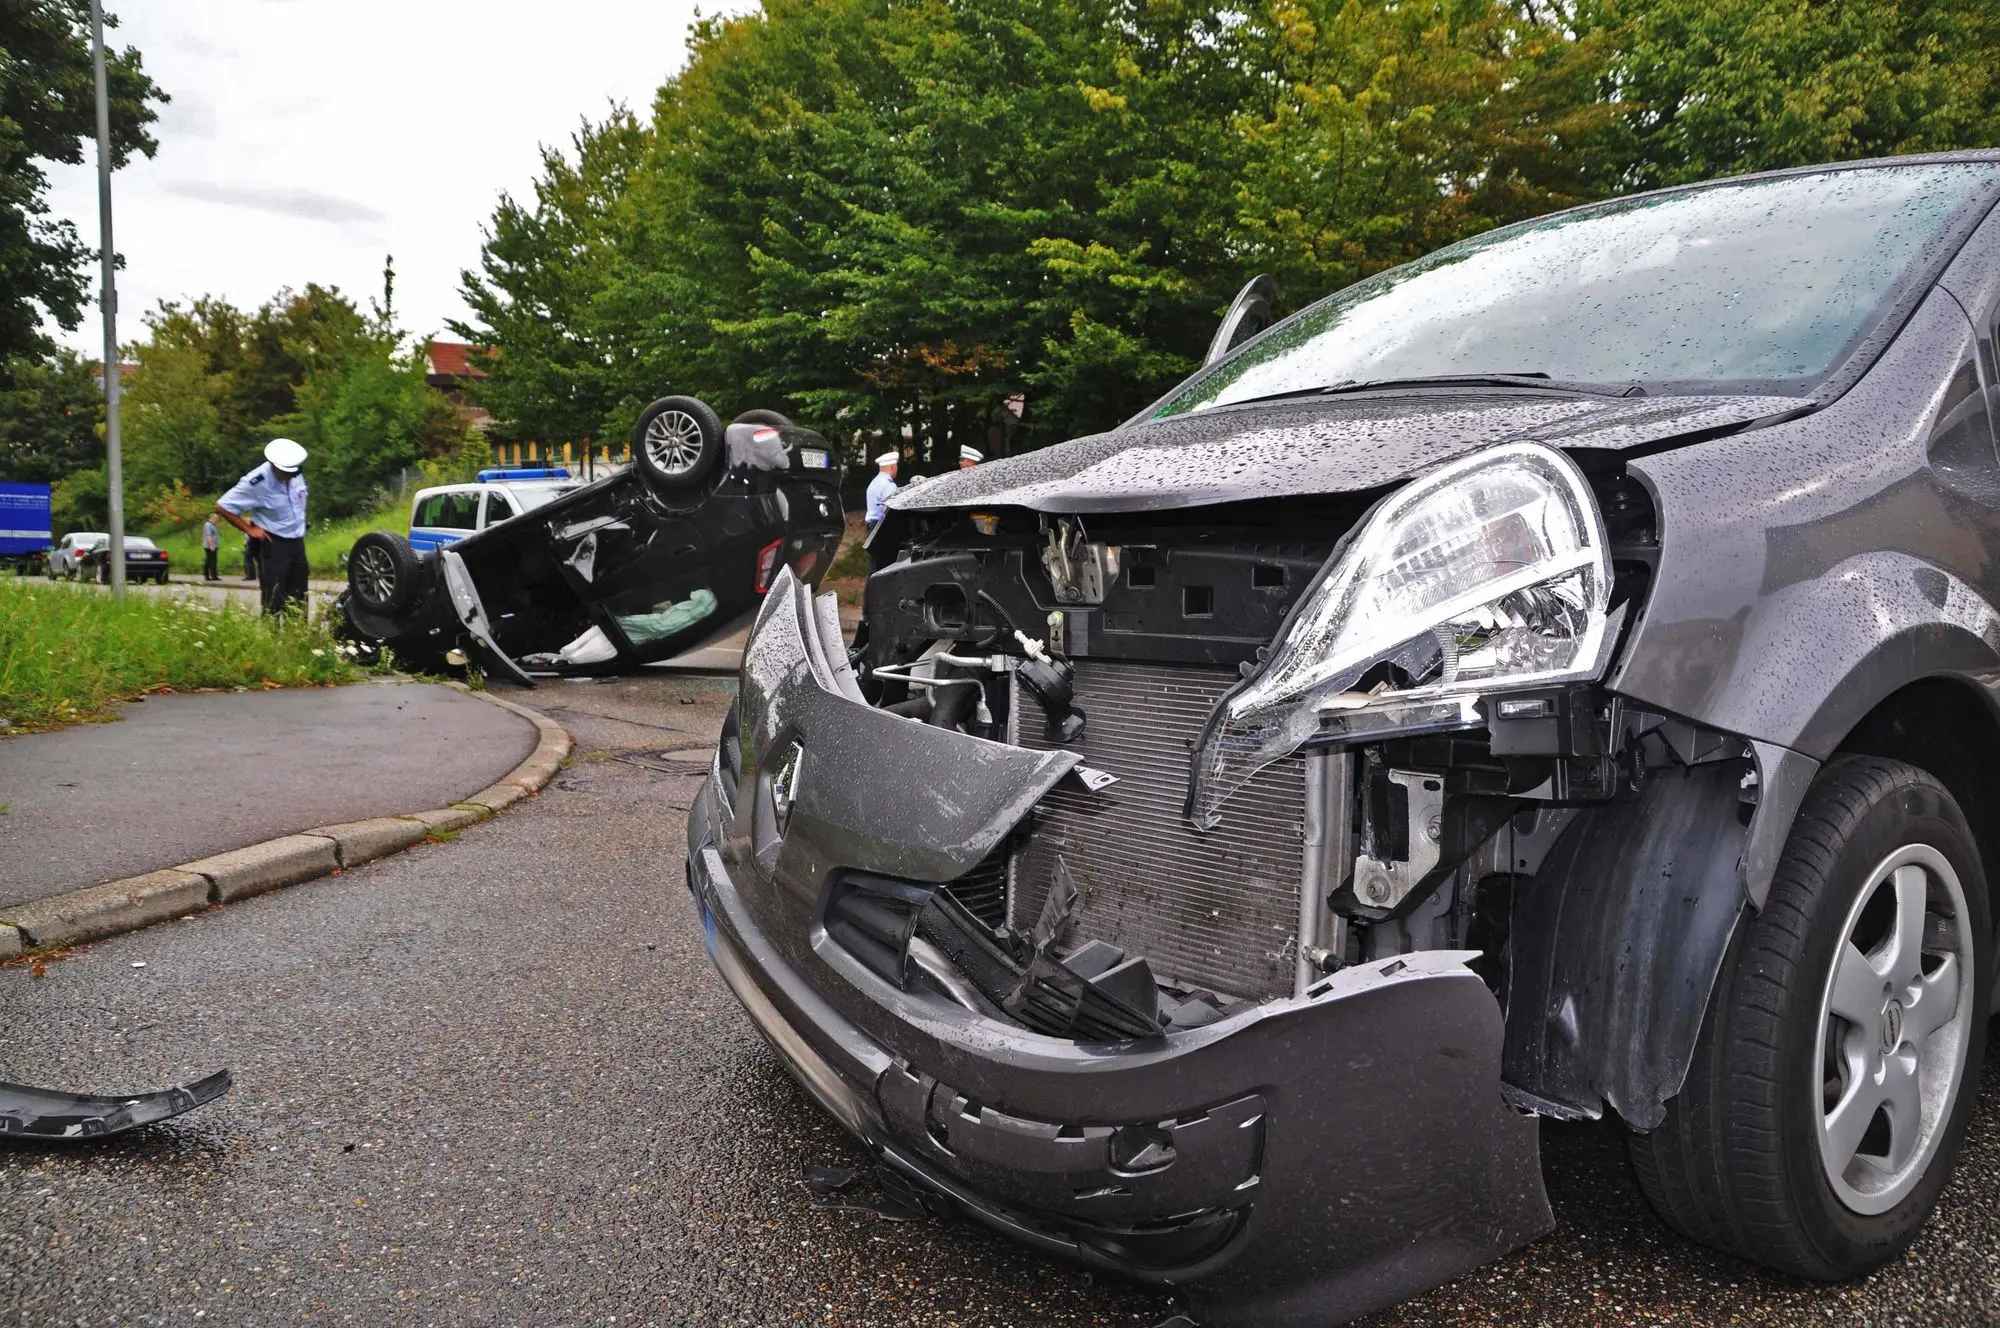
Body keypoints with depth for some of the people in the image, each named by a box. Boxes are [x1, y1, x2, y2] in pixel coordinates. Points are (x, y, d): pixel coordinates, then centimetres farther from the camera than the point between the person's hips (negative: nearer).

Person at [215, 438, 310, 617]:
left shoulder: (296, 474, -1)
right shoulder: (257, 482, -19)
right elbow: (222, 507, -14)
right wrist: (249, 529, -12)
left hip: (297, 542, 6)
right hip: (272, 545, -6)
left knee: (299, 599, 12)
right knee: (274, 600, -6)